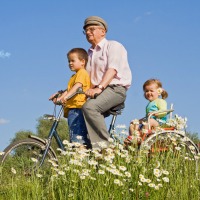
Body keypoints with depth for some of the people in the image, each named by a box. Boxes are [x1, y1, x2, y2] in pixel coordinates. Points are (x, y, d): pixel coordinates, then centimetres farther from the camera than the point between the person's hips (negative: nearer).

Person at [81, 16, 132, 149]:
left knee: (89, 107, -33)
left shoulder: (113, 46, 1)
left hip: (115, 89, -8)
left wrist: (99, 87, -29)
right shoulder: (90, 53, 25)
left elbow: (112, 70, -15)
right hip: (99, 91, 8)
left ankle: (104, 144, -29)